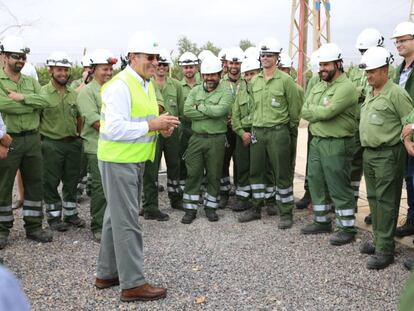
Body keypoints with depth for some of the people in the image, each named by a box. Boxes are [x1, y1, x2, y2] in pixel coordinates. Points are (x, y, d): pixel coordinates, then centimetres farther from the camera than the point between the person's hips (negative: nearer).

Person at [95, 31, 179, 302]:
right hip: (118, 160, -10)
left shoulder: (147, 84, 12)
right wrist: (152, 125, -23)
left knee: (116, 217, 16)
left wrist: (162, 126, 1)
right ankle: (133, 283, 5)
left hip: (135, 160, 10)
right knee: (127, 221, -4)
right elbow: (113, 128, -25)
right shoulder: (120, 86, -18)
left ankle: (107, 273, 29)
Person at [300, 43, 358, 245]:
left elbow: (328, 111, -24)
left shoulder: (346, 88, -14)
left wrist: (312, 110, -6)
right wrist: (320, 112, -12)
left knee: (339, 187, -3)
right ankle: (322, 221, 30)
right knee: (316, 183, 15)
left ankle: (347, 228, 9)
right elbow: (304, 111, 6)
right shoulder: (318, 87, 14)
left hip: (336, 144, -9)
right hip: (316, 141, 9)